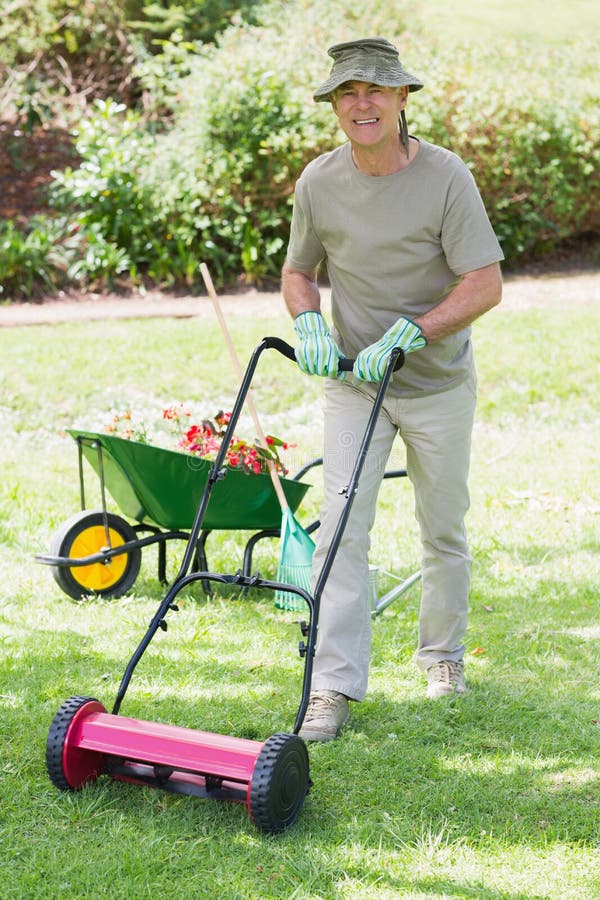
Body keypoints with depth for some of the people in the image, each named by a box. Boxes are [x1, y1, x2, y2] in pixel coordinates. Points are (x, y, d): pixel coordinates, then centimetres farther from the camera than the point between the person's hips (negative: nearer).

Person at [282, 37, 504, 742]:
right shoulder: (318, 181, -6)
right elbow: (297, 271, 8)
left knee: (443, 529, 11)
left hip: (438, 385, -1)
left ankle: (442, 651, 34)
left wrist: (403, 337, -27)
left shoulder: (445, 176, -15)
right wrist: (309, 323, -13)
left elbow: (486, 285, -18)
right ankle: (334, 685, -7)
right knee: (341, 529, -9)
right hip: (354, 385, 1)